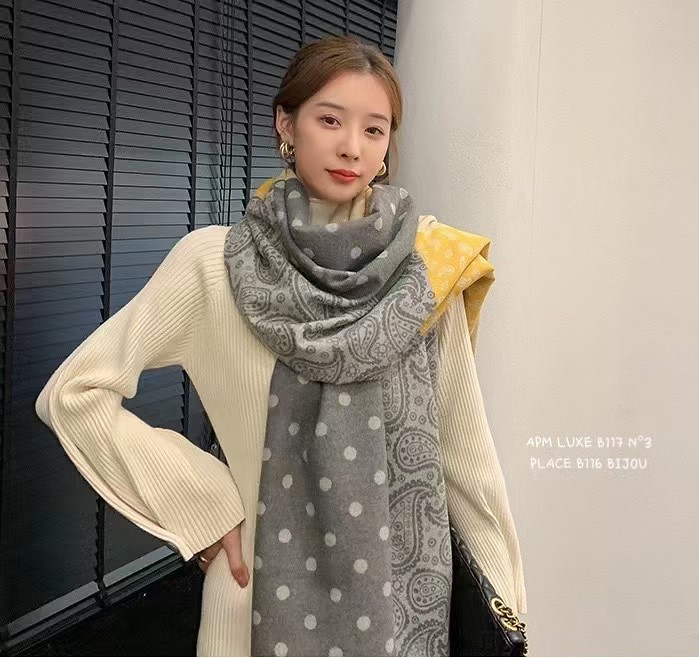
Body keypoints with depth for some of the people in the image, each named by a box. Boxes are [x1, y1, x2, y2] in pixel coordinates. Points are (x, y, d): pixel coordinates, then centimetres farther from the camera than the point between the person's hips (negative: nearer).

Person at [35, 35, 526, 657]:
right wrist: (199, 508, -10)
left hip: (405, 584, 2)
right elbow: (74, 392, -7)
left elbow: (462, 439, 0)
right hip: (274, 590, -1)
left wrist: (507, 600, 2)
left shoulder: (431, 266, -5)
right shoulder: (215, 261, -10)